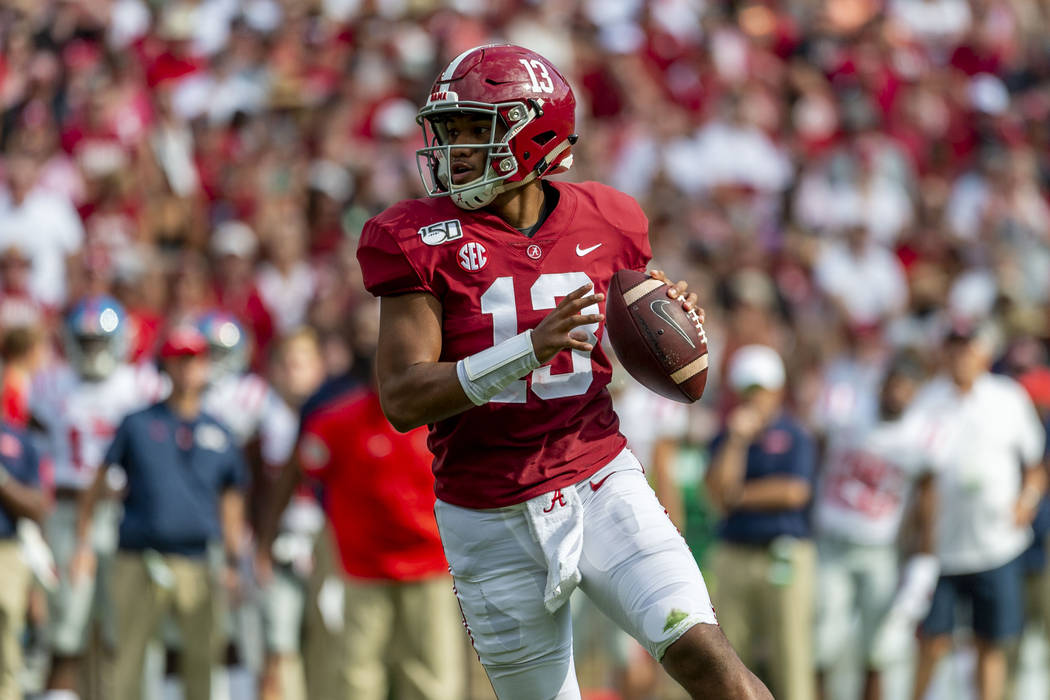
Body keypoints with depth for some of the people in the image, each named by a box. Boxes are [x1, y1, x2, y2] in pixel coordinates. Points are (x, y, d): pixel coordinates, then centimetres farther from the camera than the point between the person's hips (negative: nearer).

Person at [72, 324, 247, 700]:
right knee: (128, 655, -3)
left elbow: (231, 501, 20)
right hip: (140, 561, -2)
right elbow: (99, 484, 8)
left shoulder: (219, 435, 14)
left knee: (202, 657, 0)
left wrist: (233, 561, 14)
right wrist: (84, 540, 1)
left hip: (198, 566, 2)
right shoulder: (137, 425, 7)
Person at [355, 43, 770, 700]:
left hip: (600, 489, 1)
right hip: (492, 518, -1)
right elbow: (403, 400, -17)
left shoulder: (603, 223, 0)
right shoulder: (421, 241, -9)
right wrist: (528, 350, -30)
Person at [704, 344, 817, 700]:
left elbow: (793, 492, -9)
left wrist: (739, 495, -2)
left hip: (784, 558, -4)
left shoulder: (795, 436, 3)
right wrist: (737, 440, -7)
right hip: (734, 556, 4)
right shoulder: (727, 437, 13)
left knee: (790, 655, -7)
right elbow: (718, 492, -1)